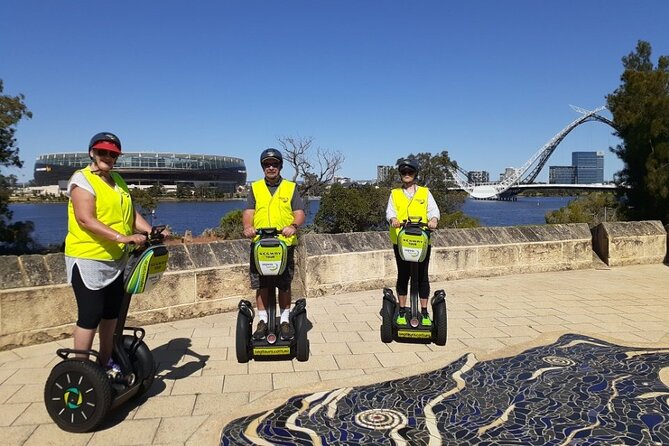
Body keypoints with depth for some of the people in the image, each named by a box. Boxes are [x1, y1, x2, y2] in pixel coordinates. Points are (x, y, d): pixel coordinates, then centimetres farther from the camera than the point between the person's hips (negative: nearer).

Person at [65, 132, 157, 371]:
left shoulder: (117, 180, 14)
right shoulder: (82, 179, -10)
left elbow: (131, 213, 11)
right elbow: (86, 220, -22)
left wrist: (151, 231, -7)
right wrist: (121, 237, -31)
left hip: (114, 259, 8)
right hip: (88, 259, -8)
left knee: (112, 312, 15)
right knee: (90, 315, -4)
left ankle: (105, 362, 30)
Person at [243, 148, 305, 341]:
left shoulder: (291, 188, 11)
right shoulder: (255, 188, 14)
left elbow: (299, 213, 1)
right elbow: (248, 212, 2)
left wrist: (293, 226, -20)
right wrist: (248, 226, -19)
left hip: (285, 243, -1)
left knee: (284, 285, 5)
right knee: (261, 285, 3)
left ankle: (285, 321, 16)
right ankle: (263, 321, 14)